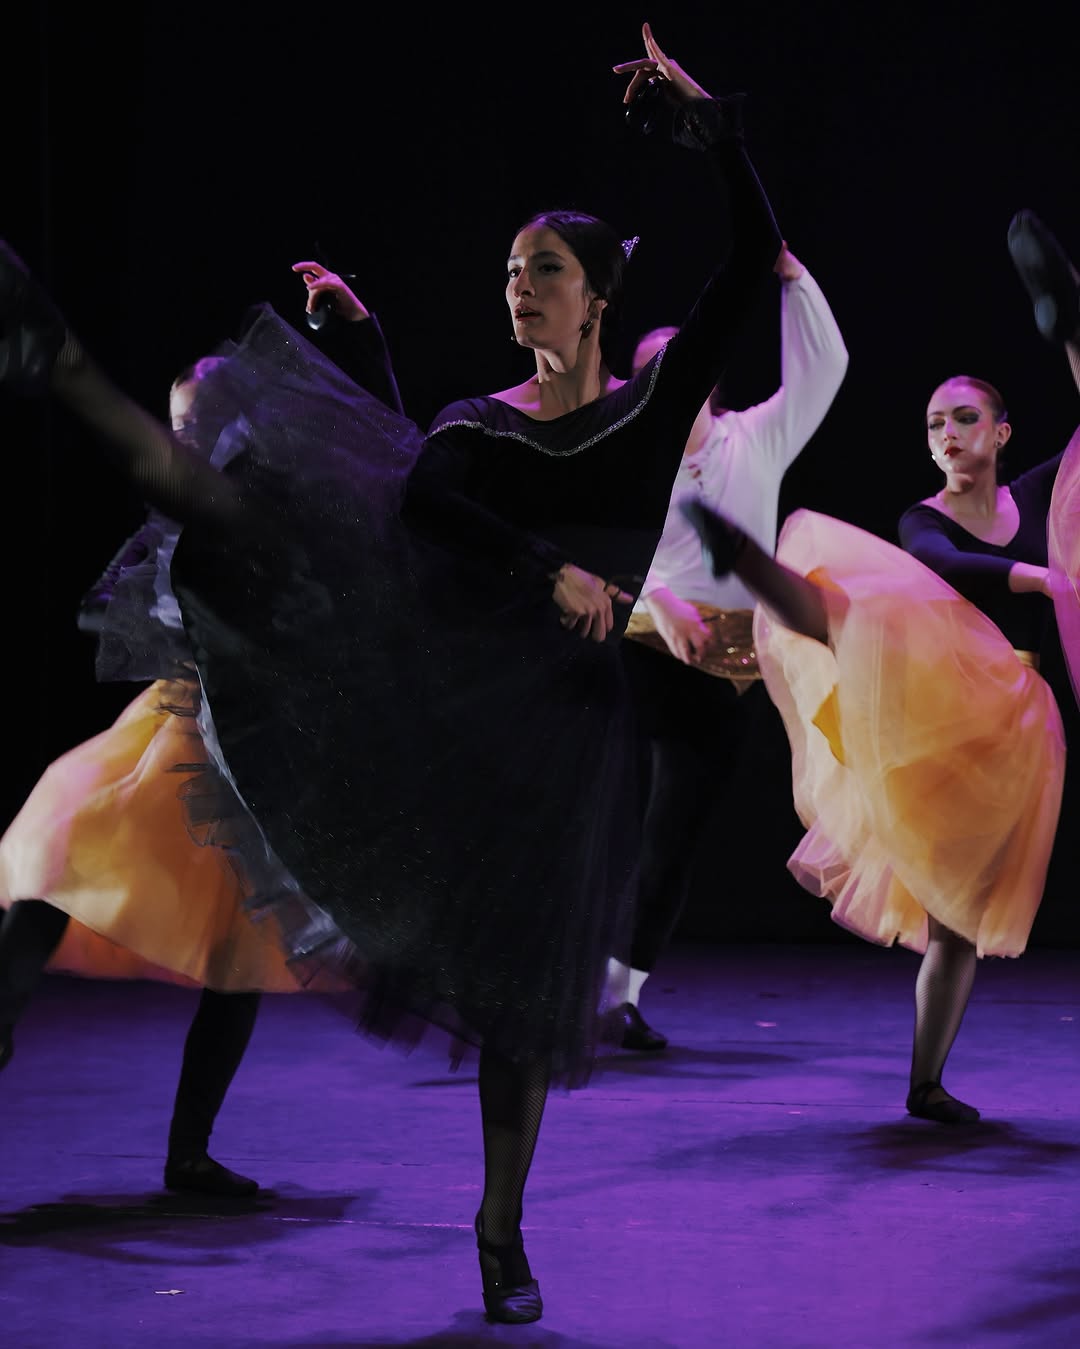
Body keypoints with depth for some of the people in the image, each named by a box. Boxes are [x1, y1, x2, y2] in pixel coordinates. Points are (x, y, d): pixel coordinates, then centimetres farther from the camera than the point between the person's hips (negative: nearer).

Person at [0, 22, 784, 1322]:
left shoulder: (655, 405, 8)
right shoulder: (477, 422, 12)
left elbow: (756, 258, -2)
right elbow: (419, 496, -11)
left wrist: (709, 127, -9)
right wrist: (549, 568, -22)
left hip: (561, 703, -2)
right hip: (437, 665, 2)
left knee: (525, 971, 0)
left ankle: (502, 1227, 12)